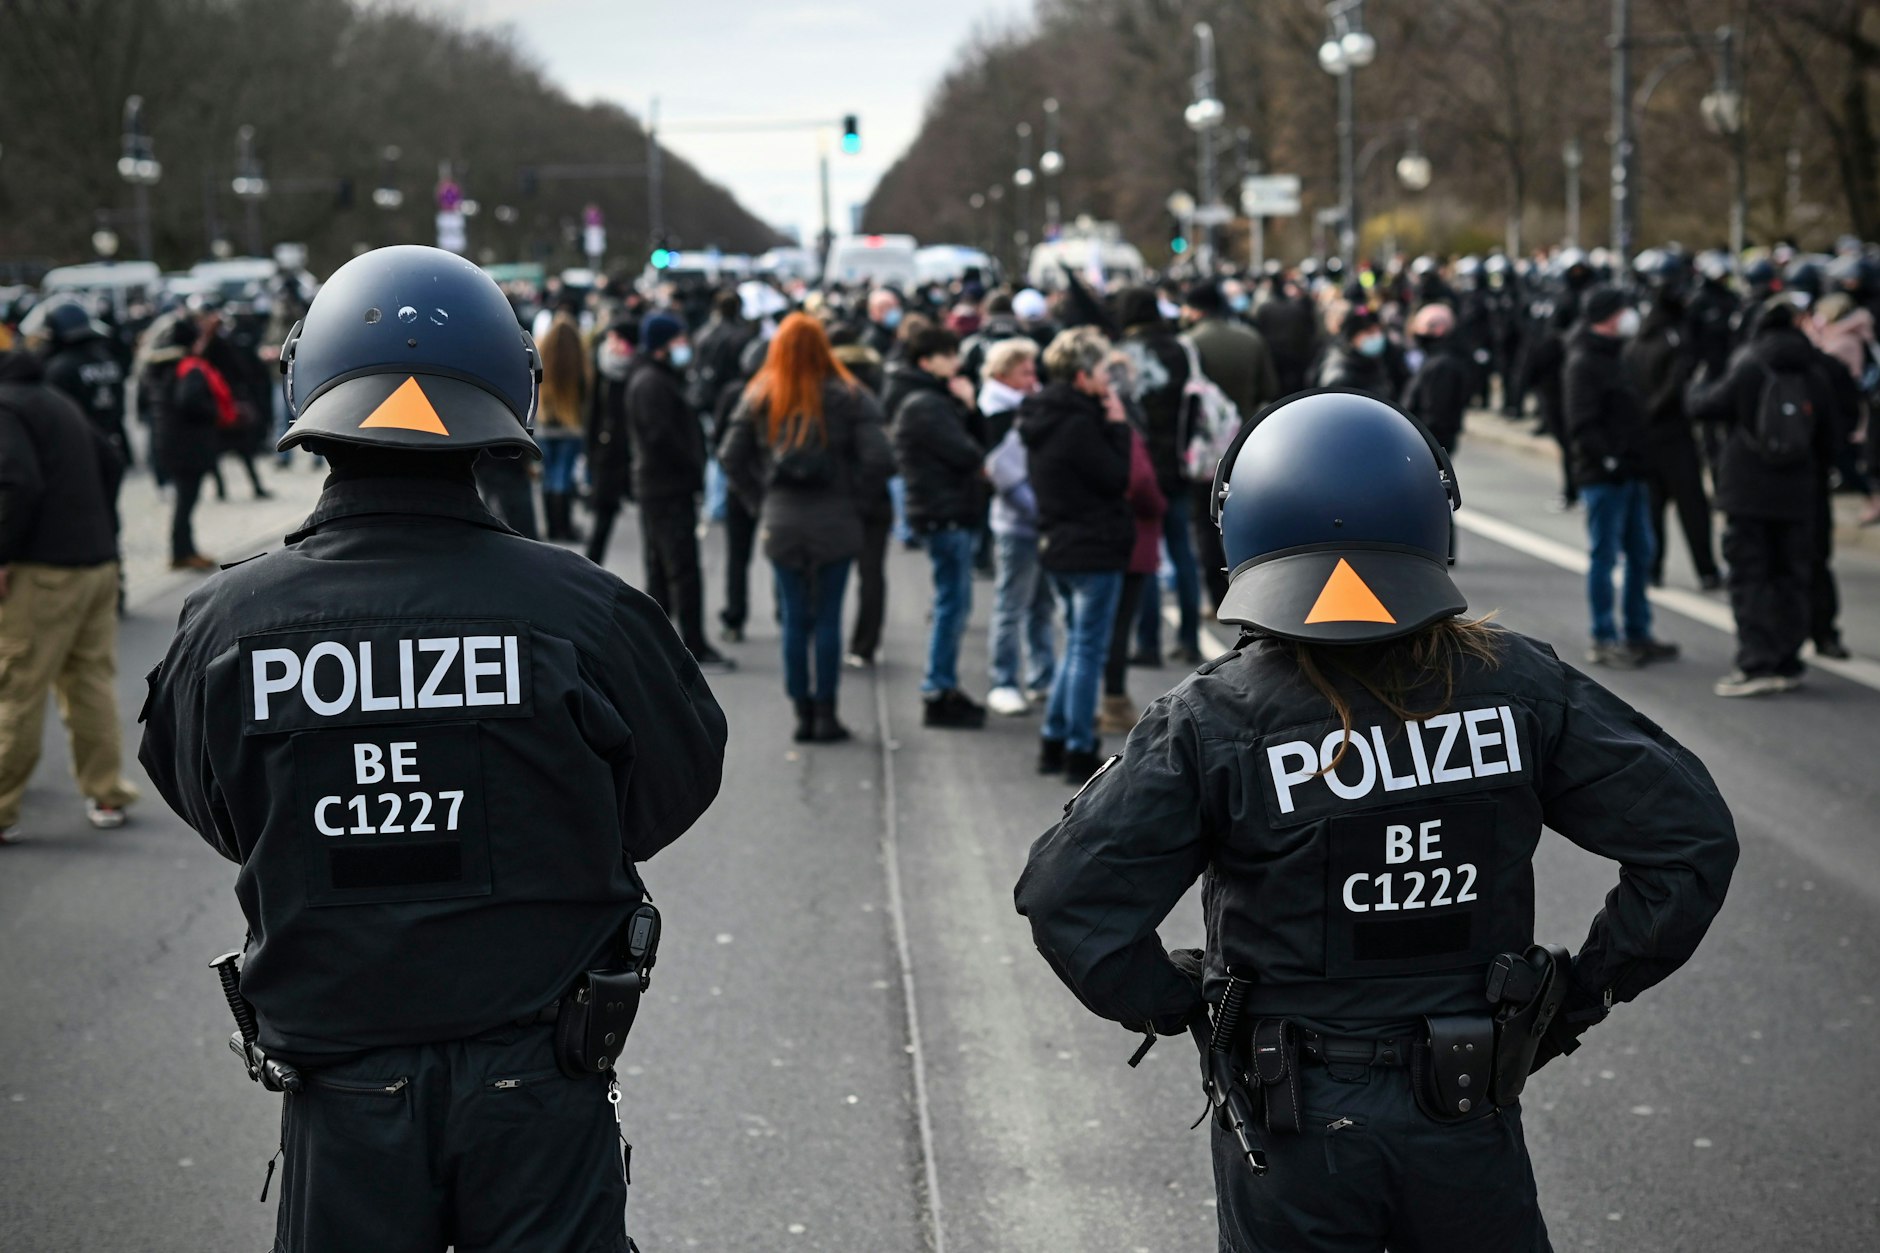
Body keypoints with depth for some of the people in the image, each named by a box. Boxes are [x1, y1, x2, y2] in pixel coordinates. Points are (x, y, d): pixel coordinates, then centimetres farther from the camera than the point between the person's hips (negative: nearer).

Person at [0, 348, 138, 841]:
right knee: (92, 680, 14)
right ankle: (107, 795, 18)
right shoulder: (56, 400, 17)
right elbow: (110, 463, 20)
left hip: (43, 571, -9)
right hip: (98, 561, 9)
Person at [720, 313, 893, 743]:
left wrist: (760, 502, 7)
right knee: (828, 618, 4)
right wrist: (854, 498, 0)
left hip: (780, 525, 2)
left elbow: (731, 457, 2)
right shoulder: (848, 397, -6)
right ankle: (825, 714, 7)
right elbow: (879, 459, -12)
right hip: (834, 524, -2)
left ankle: (802, 714, 11)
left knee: (794, 620, 9)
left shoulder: (758, 397, 2)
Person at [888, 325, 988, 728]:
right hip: (945, 513, -11)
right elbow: (964, 453, -19)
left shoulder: (934, 399, 17)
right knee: (952, 604, -7)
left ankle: (944, 689, 22)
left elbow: (970, 446, 14)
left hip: (948, 514, 11)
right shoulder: (924, 405, -15)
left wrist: (966, 407, 1)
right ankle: (938, 694, -4)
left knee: (953, 604, 15)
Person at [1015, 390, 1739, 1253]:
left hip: (1291, 1128, -1)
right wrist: (1588, 989, 4)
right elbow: (1692, 835, -5)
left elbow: (1068, 895, -19)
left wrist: (1171, 1003, -3)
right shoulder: (1516, 687, -7)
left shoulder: (1211, 722, -13)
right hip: (1470, 1119, 2)